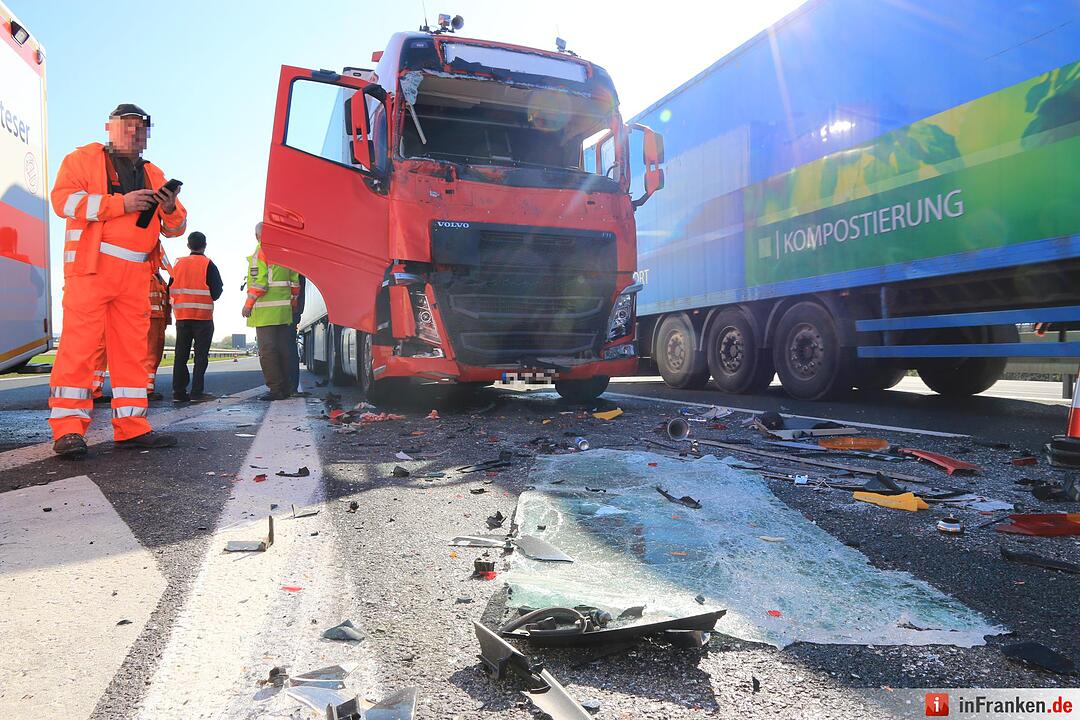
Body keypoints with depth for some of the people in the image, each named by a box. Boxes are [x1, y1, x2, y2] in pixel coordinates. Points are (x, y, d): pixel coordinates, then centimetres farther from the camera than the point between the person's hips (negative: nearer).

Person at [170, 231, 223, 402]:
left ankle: (178, 392, 8)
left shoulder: (178, 264, 9)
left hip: (181, 315, 4)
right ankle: (197, 392, -6)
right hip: (203, 316, -4)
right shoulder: (208, 264, -5)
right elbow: (217, 290, -8)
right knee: (201, 354, -2)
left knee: (181, 354, 8)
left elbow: (171, 289, 10)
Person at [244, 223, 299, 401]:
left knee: (267, 350, -5)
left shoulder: (260, 252, -7)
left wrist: (248, 304, -10)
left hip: (265, 310, -7)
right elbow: (295, 281, 16)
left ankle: (276, 388, -8)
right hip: (284, 309, 7)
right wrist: (292, 302, 24)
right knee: (283, 348, 11)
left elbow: (259, 282, -16)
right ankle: (285, 387, 16)